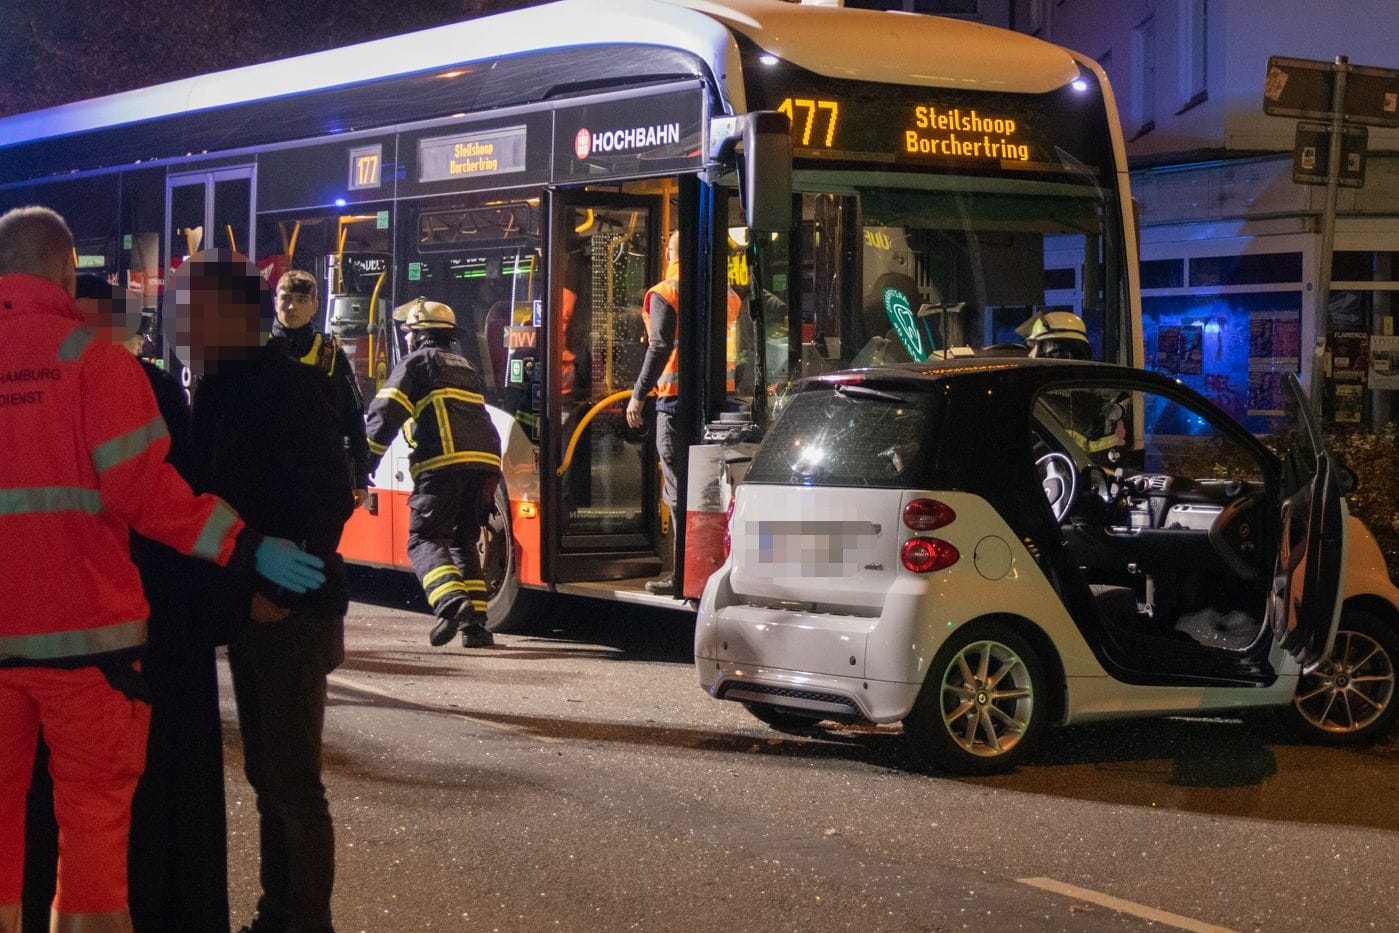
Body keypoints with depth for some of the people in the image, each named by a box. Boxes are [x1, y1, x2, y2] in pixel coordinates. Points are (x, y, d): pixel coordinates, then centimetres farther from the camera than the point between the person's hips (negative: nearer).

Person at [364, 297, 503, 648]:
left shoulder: (417, 361, 8)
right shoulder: (465, 367, 31)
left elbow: (386, 412, -5)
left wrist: (367, 460, -6)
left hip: (445, 463, -7)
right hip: (485, 462, 7)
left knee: (424, 539, -6)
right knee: (463, 543, 17)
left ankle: (452, 602, -30)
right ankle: (475, 622, 7)